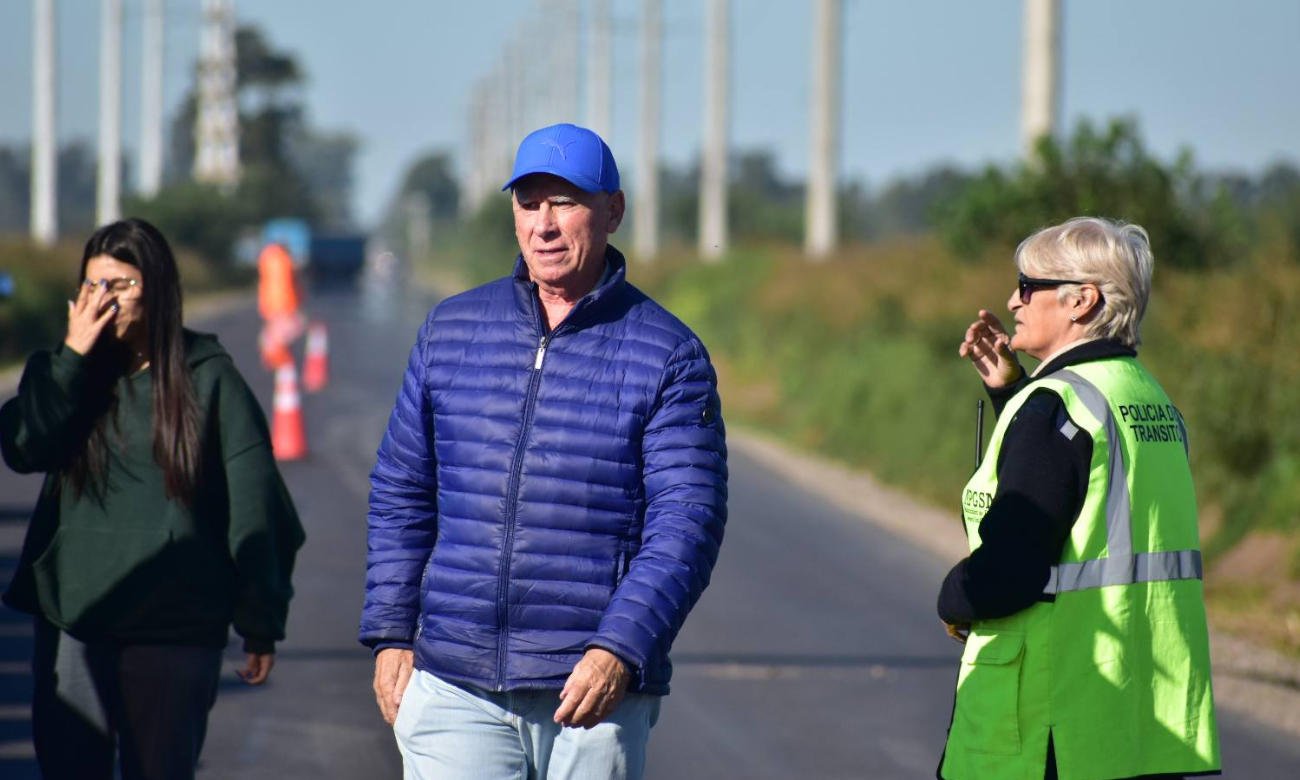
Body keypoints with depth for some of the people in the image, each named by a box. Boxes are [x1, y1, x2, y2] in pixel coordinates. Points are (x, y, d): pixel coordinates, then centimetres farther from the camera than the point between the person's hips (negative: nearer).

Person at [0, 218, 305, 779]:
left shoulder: (208, 379, -1)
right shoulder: (68, 373, 8)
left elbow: (254, 504, -2)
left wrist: (261, 623, -3)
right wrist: (74, 355, -13)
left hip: (176, 626, -3)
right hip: (72, 618, 3)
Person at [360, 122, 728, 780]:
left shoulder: (669, 355, 0)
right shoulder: (450, 331, 10)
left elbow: (687, 522, -7)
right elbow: (400, 495, 16)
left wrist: (618, 651, -19)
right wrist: (389, 636, 8)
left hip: (592, 700, -2)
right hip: (455, 693, 2)